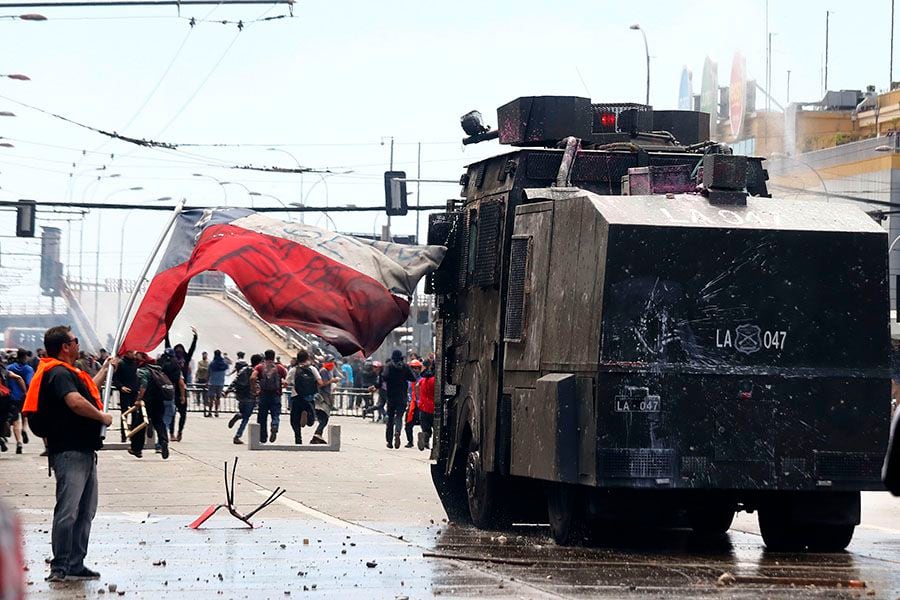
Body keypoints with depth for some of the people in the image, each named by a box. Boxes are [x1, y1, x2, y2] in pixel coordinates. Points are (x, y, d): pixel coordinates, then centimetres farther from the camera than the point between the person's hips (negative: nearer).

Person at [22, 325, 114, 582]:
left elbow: (87, 390, 40)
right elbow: (76, 402, -30)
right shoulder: (59, 373, -14)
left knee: (85, 511, 14)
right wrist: (102, 416, -15)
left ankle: (75, 565, 19)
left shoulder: (68, 373, 20)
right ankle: (60, 568, -11)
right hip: (70, 452, -11)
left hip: (84, 451, 11)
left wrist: (105, 369, 48)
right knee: (68, 511, -12)